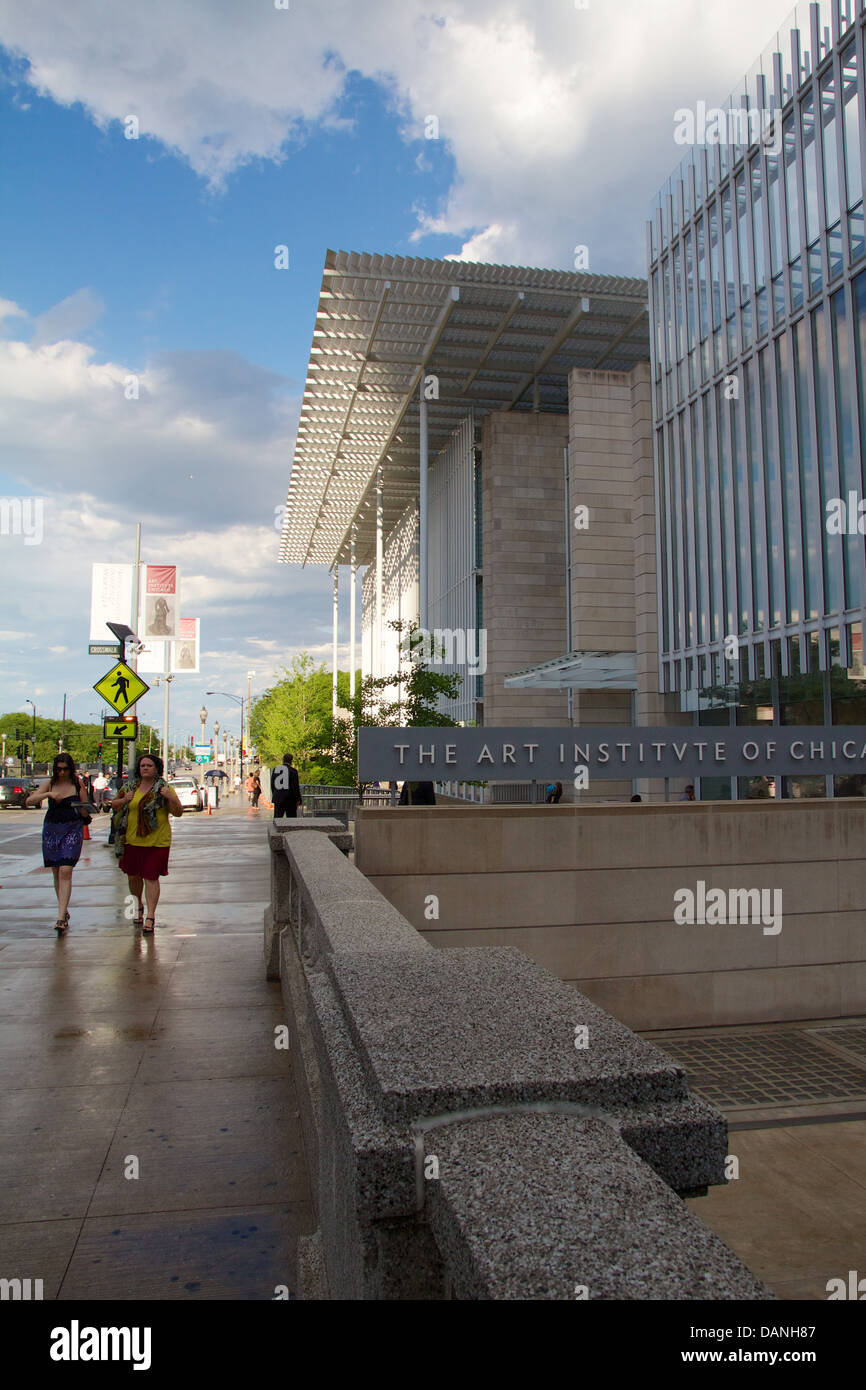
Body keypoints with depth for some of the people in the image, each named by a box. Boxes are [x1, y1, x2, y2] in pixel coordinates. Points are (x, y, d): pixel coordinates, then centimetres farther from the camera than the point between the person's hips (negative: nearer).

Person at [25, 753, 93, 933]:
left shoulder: (77, 784, 1)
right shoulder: (50, 784, 5)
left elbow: (85, 811, 5)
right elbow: (29, 801, -5)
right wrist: (48, 794, -20)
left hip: (72, 829, -3)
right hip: (51, 829, 3)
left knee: (65, 871, -14)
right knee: (56, 872, 9)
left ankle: (61, 918, -17)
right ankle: (64, 911, 25)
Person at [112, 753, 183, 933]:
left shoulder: (164, 788, -1)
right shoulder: (130, 787, 7)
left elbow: (178, 813, -2)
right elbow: (114, 805, 16)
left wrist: (171, 799, -21)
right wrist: (124, 800, -6)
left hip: (157, 842, -4)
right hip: (132, 840, 4)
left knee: (151, 878, -6)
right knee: (133, 876, 14)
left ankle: (151, 916, 0)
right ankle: (139, 908, 37)